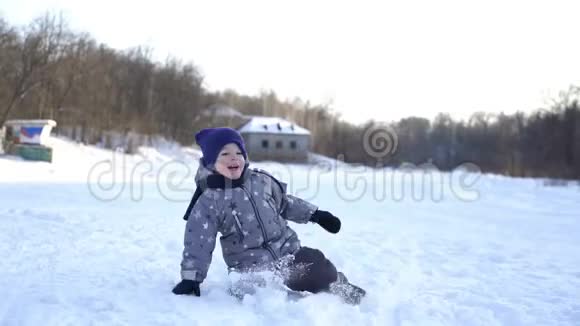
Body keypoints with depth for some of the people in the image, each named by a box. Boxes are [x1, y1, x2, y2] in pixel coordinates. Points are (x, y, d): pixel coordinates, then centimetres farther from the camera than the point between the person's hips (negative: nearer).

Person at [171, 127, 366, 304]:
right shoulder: (208, 201, -8)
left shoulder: (262, 180, 4)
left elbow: (285, 202, 20)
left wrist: (315, 215, 16)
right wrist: (191, 278, -15)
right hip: (252, 269, -3)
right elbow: (197, 243, -8)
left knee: (322, 272, -9)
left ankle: (344, 293, 22)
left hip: (288, 250, 3)